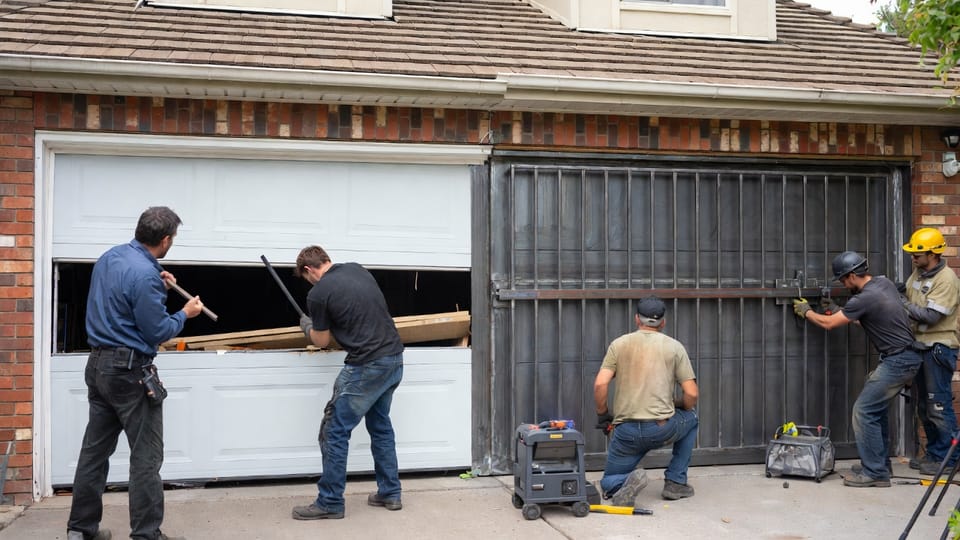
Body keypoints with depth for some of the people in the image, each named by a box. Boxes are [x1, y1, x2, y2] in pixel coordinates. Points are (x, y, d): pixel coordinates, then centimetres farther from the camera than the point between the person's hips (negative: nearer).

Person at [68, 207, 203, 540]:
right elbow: (157, 332, -16)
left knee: (95, 449, 15)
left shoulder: (109, 257, 7)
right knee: (146, 456, -1)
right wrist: (185, 314, 0)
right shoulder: (145, 274, -21)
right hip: (129, 371, -9)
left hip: (98, 363, 9)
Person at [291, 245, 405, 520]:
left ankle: (330, 503, 9)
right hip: (394, 358, 8)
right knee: (380, 426, 21)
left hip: (367, 367, -8)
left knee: (334, 432, 4)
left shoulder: (318, 294, -10)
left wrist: (306, 326, 24)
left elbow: (321, 341, 3)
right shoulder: (357, 269, 10)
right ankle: (390, 493, 27)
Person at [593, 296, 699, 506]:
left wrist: (602, 415, 12)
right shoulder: (674, 347, 6)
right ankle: (675, 482, 25)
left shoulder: (619, 344, 8)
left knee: (608, 483, 22)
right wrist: (680, 408, 23)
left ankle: (627, 481, -15)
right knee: (691, 419, 34)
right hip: (663, 429, 0)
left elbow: (600, 384, -4)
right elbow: (691, 394, 1)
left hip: (626, 432, 1)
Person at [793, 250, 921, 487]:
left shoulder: (865, 299, -20)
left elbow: (828, 323, -8)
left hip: (898, 361, -10)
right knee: (876, 410, 16)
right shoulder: (884, 282, 6)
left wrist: (806, 312, 8)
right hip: (907, 355, 10)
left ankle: (875, 473, -4)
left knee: (864, 411, -7)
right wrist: (839, 311, 20)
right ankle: (880, 465, 24)